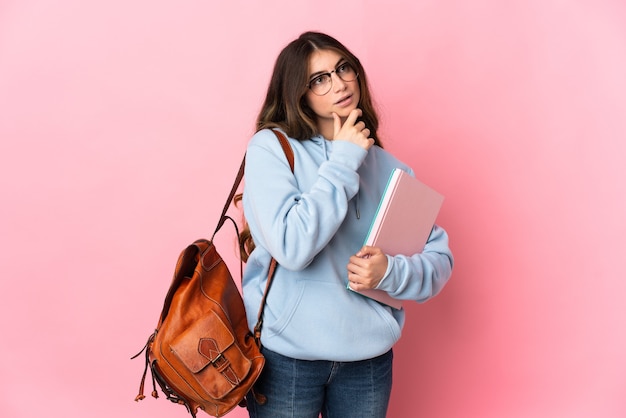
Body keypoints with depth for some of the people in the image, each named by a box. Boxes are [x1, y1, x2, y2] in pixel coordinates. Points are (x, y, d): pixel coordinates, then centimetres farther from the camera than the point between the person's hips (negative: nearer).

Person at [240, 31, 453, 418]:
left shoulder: (389, 167, 3)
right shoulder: (270, 147, -9)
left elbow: (440, 258, 4)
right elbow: (292, 247, -21)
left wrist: (391, 271, -16)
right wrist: (343, 161, -16)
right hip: (287, 353, -3)